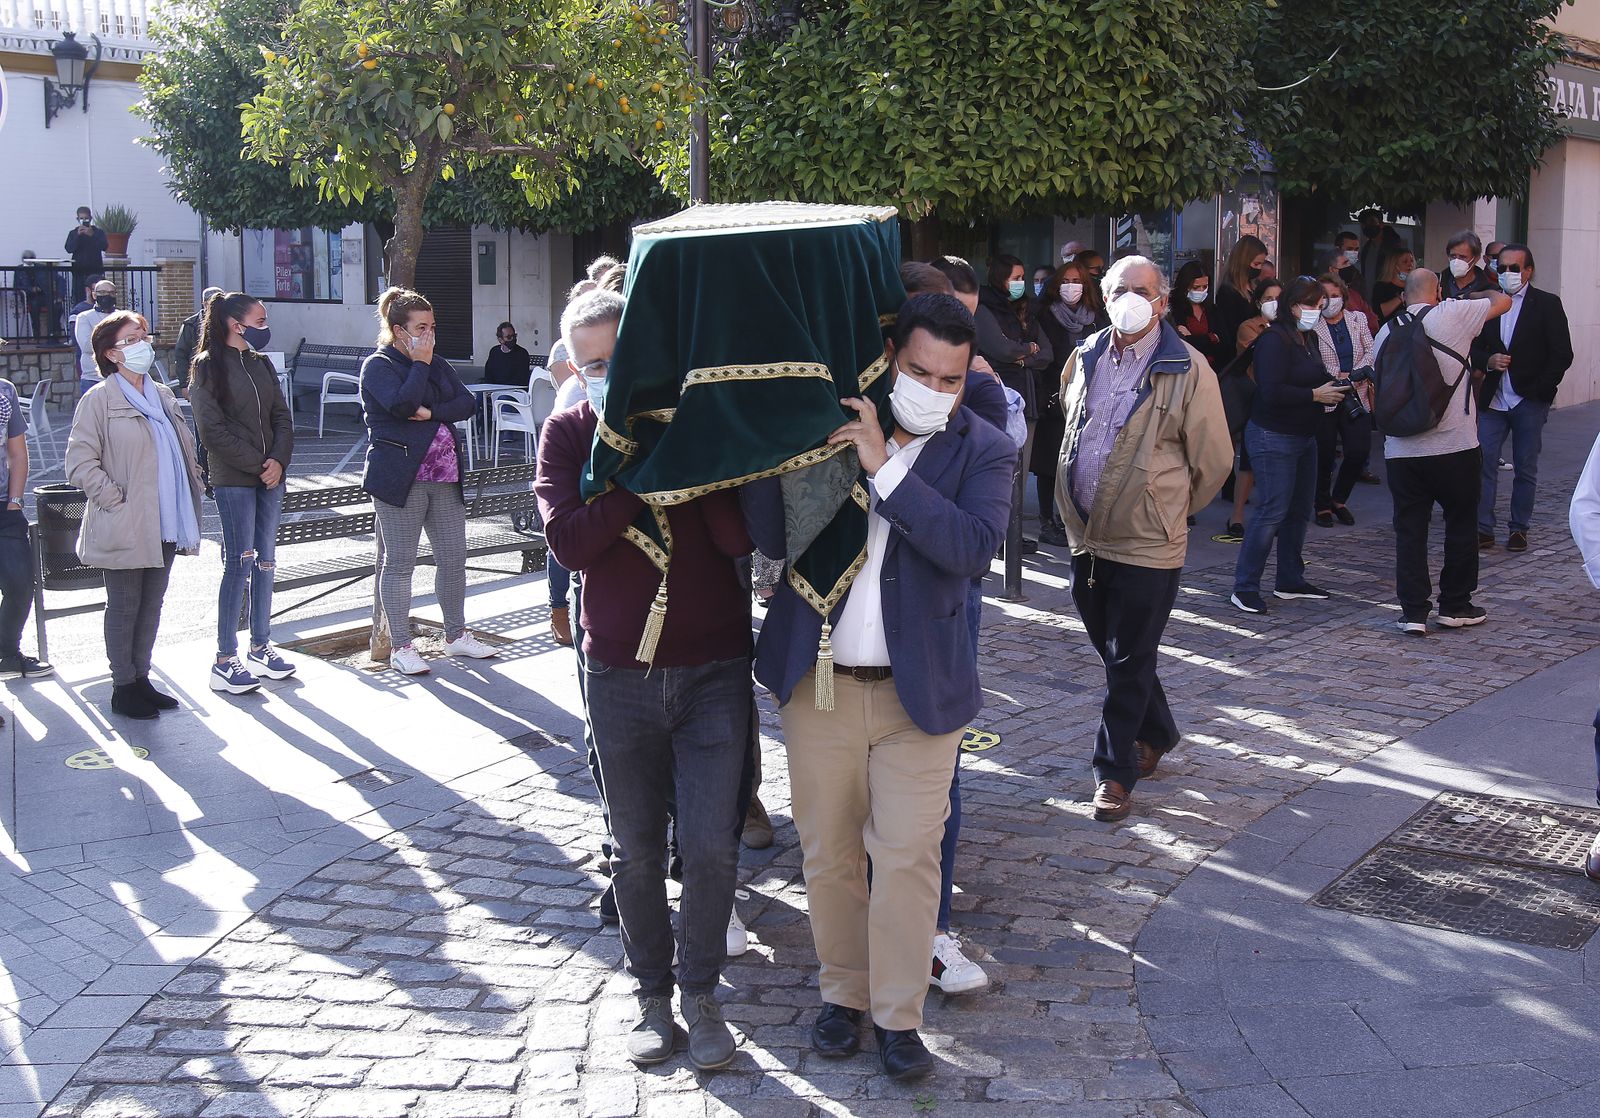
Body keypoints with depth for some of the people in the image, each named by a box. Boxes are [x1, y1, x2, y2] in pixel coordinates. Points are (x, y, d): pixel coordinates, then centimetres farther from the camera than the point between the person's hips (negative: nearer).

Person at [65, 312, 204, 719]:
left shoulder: (162, 395, 14)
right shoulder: (100, 399, -9)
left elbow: (185, 448, 24)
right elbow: (80, 462, -13)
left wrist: (193, 485, 11)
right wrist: (116, 499, -17)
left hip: (165, 525, 7)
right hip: (125, 528, -7)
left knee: (151, 605, 14)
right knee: (124, 607, 3)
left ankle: (141, 678, 25)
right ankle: (123, 687, 13)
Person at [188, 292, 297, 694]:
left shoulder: (261, 364, 14)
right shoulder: (208, 366, -6)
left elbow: (282, 416, 11)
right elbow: (214, 429, -12)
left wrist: (279, 460, -6)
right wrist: (257, 464, -12)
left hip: (270, 476, 7)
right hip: (233, 479, -7)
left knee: (265, 561, 10)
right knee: (241, 562, -8)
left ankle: (260, 647, 19)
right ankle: (225, 660, -3)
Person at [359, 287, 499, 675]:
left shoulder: (437, 364, 16)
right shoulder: (377, 366, -4)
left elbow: (467, 403, 4)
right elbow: (403, 404, -22)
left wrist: (431, 412, -13)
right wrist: (420, 364, -11)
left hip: (445, 475, 7)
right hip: (400, 477, -7)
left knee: (454, 557, 9)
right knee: (399, 563, 0)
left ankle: (456, 635, 22)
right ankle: (401, 647, 6)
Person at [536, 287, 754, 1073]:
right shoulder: (569, 433, 1)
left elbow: (741, 537, -12)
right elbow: (569, 542, -15)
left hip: (714, 669, -1)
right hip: (619, 674, 1)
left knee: (711, 845, -3)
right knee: (636, 850, 10)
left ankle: (701, 992, 16)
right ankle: (652, 992, 28)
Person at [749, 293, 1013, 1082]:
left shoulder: (983, 451, -3)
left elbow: (974, 547, -21)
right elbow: (771, 536, -6)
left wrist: (886, 466, -25)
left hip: (917, 688, -1)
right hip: (818, 682, 2)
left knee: (908, 859, 1)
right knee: (828, 855, 12)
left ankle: (898, 1016, 17)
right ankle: (843, 993, 31)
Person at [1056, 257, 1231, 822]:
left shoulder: (1188, 370, -11)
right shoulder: (1085, 357, 6)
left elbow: (1214, 460, -3)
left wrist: (1170, 510, 8)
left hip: (1146, 543, -6)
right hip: (1086, 535, 6)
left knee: (1128, 662, 1)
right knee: (1112, 651, 18)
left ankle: (1116, 771, 11)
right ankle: (1157, 733, 39)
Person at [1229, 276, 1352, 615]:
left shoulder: (1302, 339, 15)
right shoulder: (1274, 340, -16)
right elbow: (1272, 393, -25)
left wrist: (1332, 386, 6)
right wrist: (1315, 395, -19)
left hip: (1302, 437, 10)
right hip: (1273, 437, -10)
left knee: (1299, 510, 13)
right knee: (1272, 511, -11)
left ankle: (1290, 580, 23)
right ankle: (1245, 588, -7)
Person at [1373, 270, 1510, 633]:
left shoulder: (1386, 331, 7)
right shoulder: (1452, 315, -6)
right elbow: (1503, 301, 8)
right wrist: (1471, 295, 24)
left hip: (1400, 450, 3)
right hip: (1454, 446, -3)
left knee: (1410, 529, 6)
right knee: (1461, 524, 12)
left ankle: (1413, 612, 4)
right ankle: (1455, 606, 19)